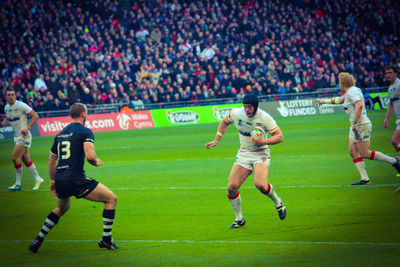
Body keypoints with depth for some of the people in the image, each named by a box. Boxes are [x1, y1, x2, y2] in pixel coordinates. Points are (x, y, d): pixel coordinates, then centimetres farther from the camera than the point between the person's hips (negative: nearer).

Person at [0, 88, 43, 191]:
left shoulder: (21, 106, -15)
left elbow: (35, 116, -14)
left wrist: (27, 128, -21)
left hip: (24, 136, -8)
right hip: (17, 136, 8)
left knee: (15, 158, -11)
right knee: (26, 159, 11)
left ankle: (18, 184, -1)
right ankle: (38, 179, 23)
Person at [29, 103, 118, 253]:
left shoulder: (61, 134, 18)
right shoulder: (85, 132, -4)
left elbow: (51, 160, 25)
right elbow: (90, 156, -18)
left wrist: (53, 181, 35)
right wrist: (96, 162, 5)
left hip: (60, 179, 7)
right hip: (76, 179, -7)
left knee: (62, 208, 35)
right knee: (111, 198, 6)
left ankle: (38, 240, 27)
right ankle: (106, 239, 5)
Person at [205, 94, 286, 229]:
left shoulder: (264, 118, -16)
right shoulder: (236, 113, -6)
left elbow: (279, 137, -13)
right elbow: (225, 122, 16)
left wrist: (263, 142, -28)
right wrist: (216, 140, 11)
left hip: (260, 154, -4)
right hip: (243, 155, 4)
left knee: (260, 184, -29)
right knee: (231, 187, -10)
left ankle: (278, 202, 3)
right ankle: (239, 219, 10)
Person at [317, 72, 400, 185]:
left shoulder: (352, 92, -16)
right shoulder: (349, 92, 15)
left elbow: (359, 105, -32)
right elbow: (339, 100, 35)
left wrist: (355, 123, -32)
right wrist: (325, 101, 41)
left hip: (361, 125, -10)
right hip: (356, 126, 10)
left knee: (365, 154, -7)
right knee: (353, 152, 5)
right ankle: (365, 179, 2)